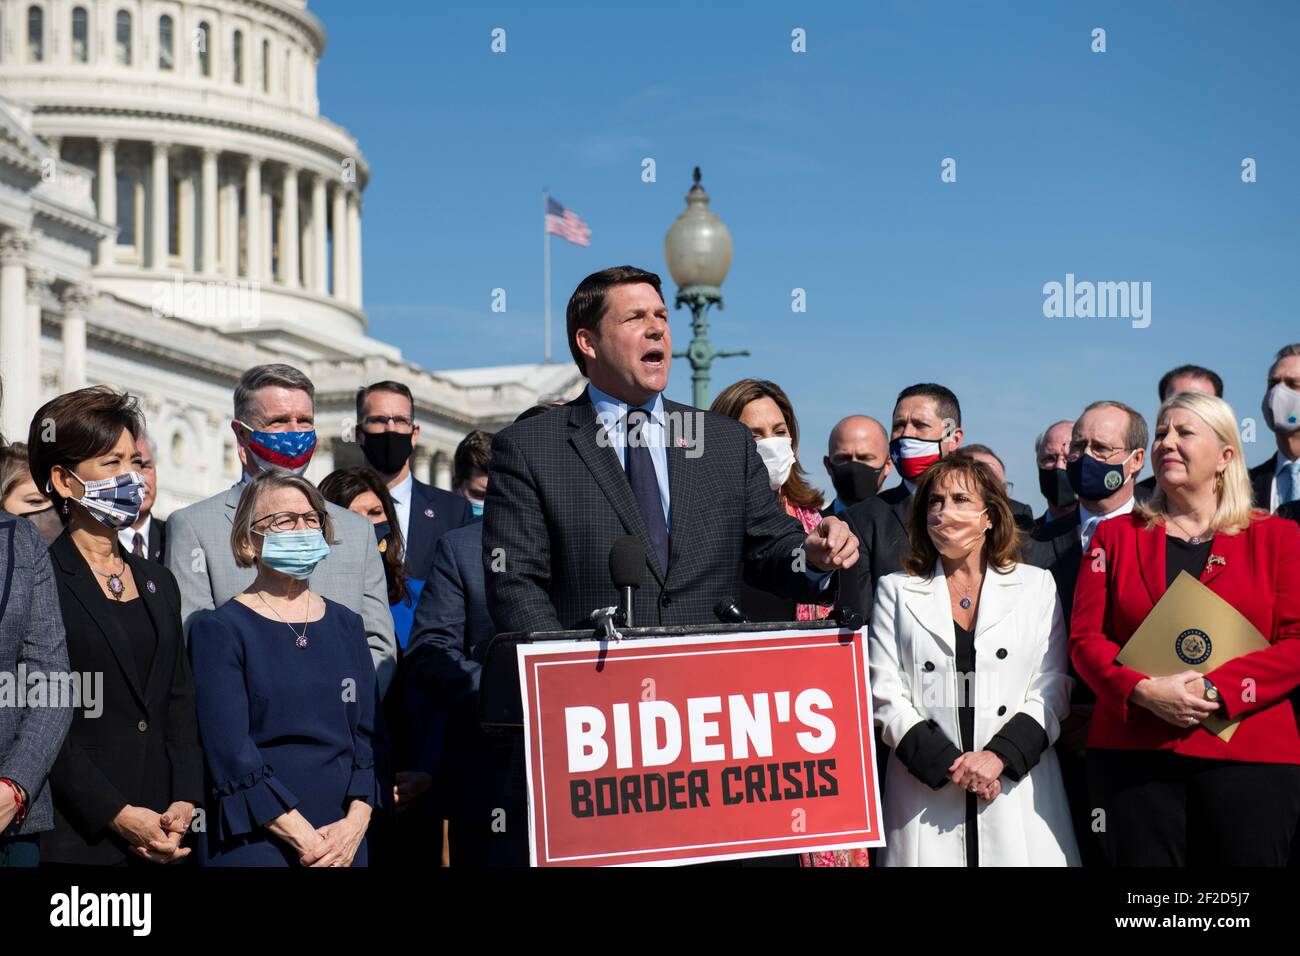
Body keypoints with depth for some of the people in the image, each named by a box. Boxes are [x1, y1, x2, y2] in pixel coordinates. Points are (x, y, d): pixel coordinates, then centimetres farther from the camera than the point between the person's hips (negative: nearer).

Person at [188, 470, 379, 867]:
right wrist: (302, 838, -16)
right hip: (253, 844, -4)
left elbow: (368, 733, 7)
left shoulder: (346, 625, 12)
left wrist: (355, 823, -9)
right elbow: (230, 752, -10)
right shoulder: (219, 629, -2)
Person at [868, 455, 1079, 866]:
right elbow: (884, 696, 2)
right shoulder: (896, 590, 10)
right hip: (925, 793, 0)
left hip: (1018, 788, 0)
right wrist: (948, 763, -9)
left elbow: (1052, 691, 3)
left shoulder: (1037, 586, 10)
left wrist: (998, 756, -11)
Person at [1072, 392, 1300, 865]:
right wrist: (1145, 691, -13)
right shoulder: (1116, 535, 12)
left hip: (1251, 756, -1)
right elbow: (1086, 637, 5)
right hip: (1134, 753, 1)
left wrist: (1214, 690, -14)